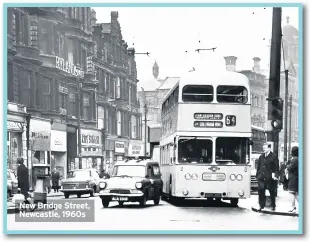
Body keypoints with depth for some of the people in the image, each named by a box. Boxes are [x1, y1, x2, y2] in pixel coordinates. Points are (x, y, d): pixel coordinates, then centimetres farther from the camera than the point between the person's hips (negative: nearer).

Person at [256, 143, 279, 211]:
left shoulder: (274, 157, -2)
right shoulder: (261, 157, 13)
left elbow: (276, 168, -3)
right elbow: (258, 167, 16)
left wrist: (275, 175, -14)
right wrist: (257, 175, 9)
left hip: (270, 178, -4)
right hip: (261, 178, 4)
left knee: (272, 192, 6)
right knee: (261, 191, -2)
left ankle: (273, 206, 16)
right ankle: (261, 205, 6)